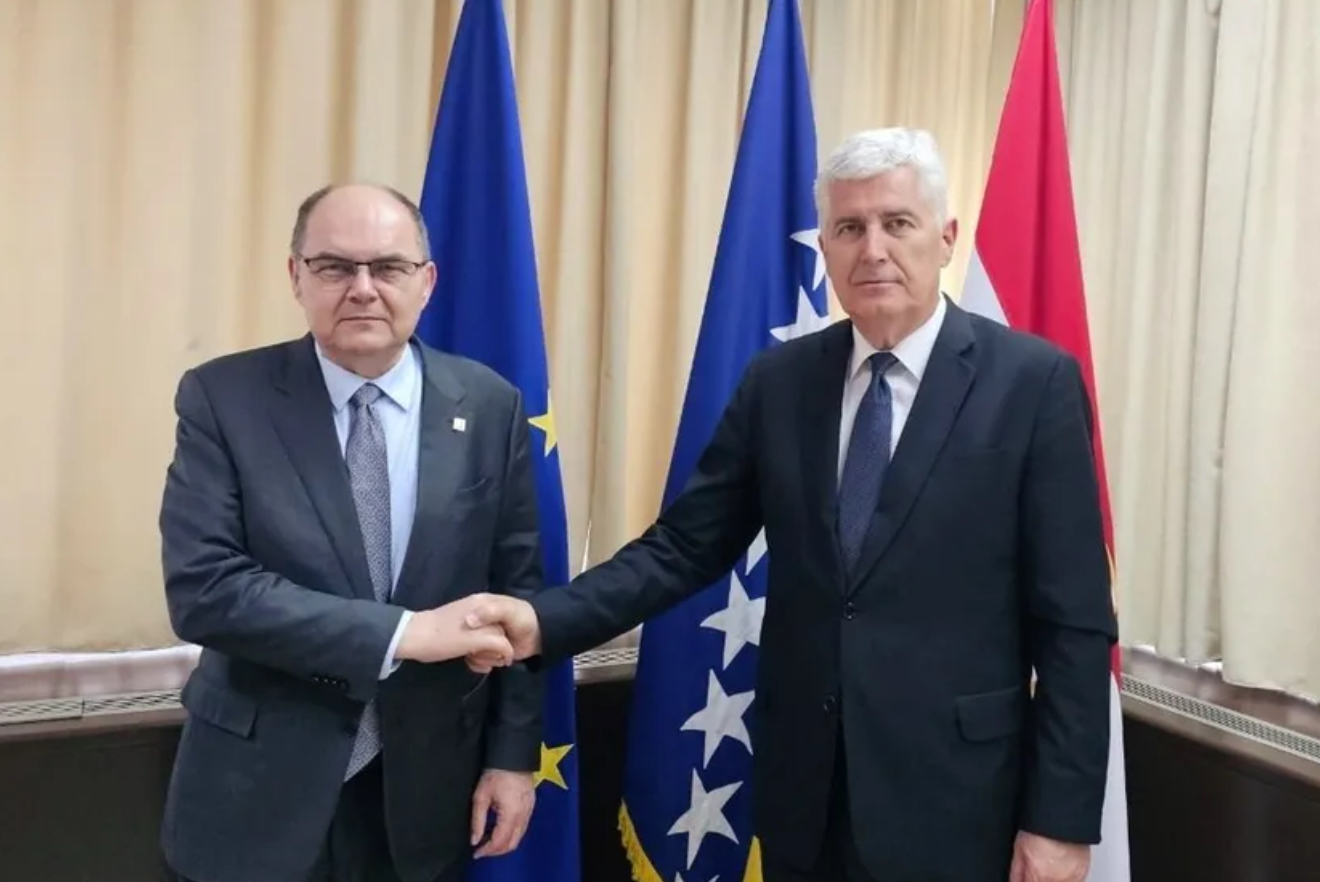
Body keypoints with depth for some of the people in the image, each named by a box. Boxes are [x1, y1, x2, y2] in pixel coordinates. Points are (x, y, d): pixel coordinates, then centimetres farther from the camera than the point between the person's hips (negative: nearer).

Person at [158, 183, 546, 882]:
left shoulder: (490, 406, -4)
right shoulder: (224, 398, -10)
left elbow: (516, 591, 0)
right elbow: (201, 588, -19)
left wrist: (513, 753, -1)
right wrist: (403, 632, -24)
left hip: (425, 783, 2)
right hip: (262, 786, -1)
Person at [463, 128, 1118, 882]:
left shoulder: (1034, 381, -8)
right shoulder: (778, 381, 1)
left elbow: (1075, 620, -8)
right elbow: (687, 544, 0)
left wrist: (1062, 818, -9)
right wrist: (546, 620, -13)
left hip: (951, 795, -3)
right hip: (804, 789, 4)